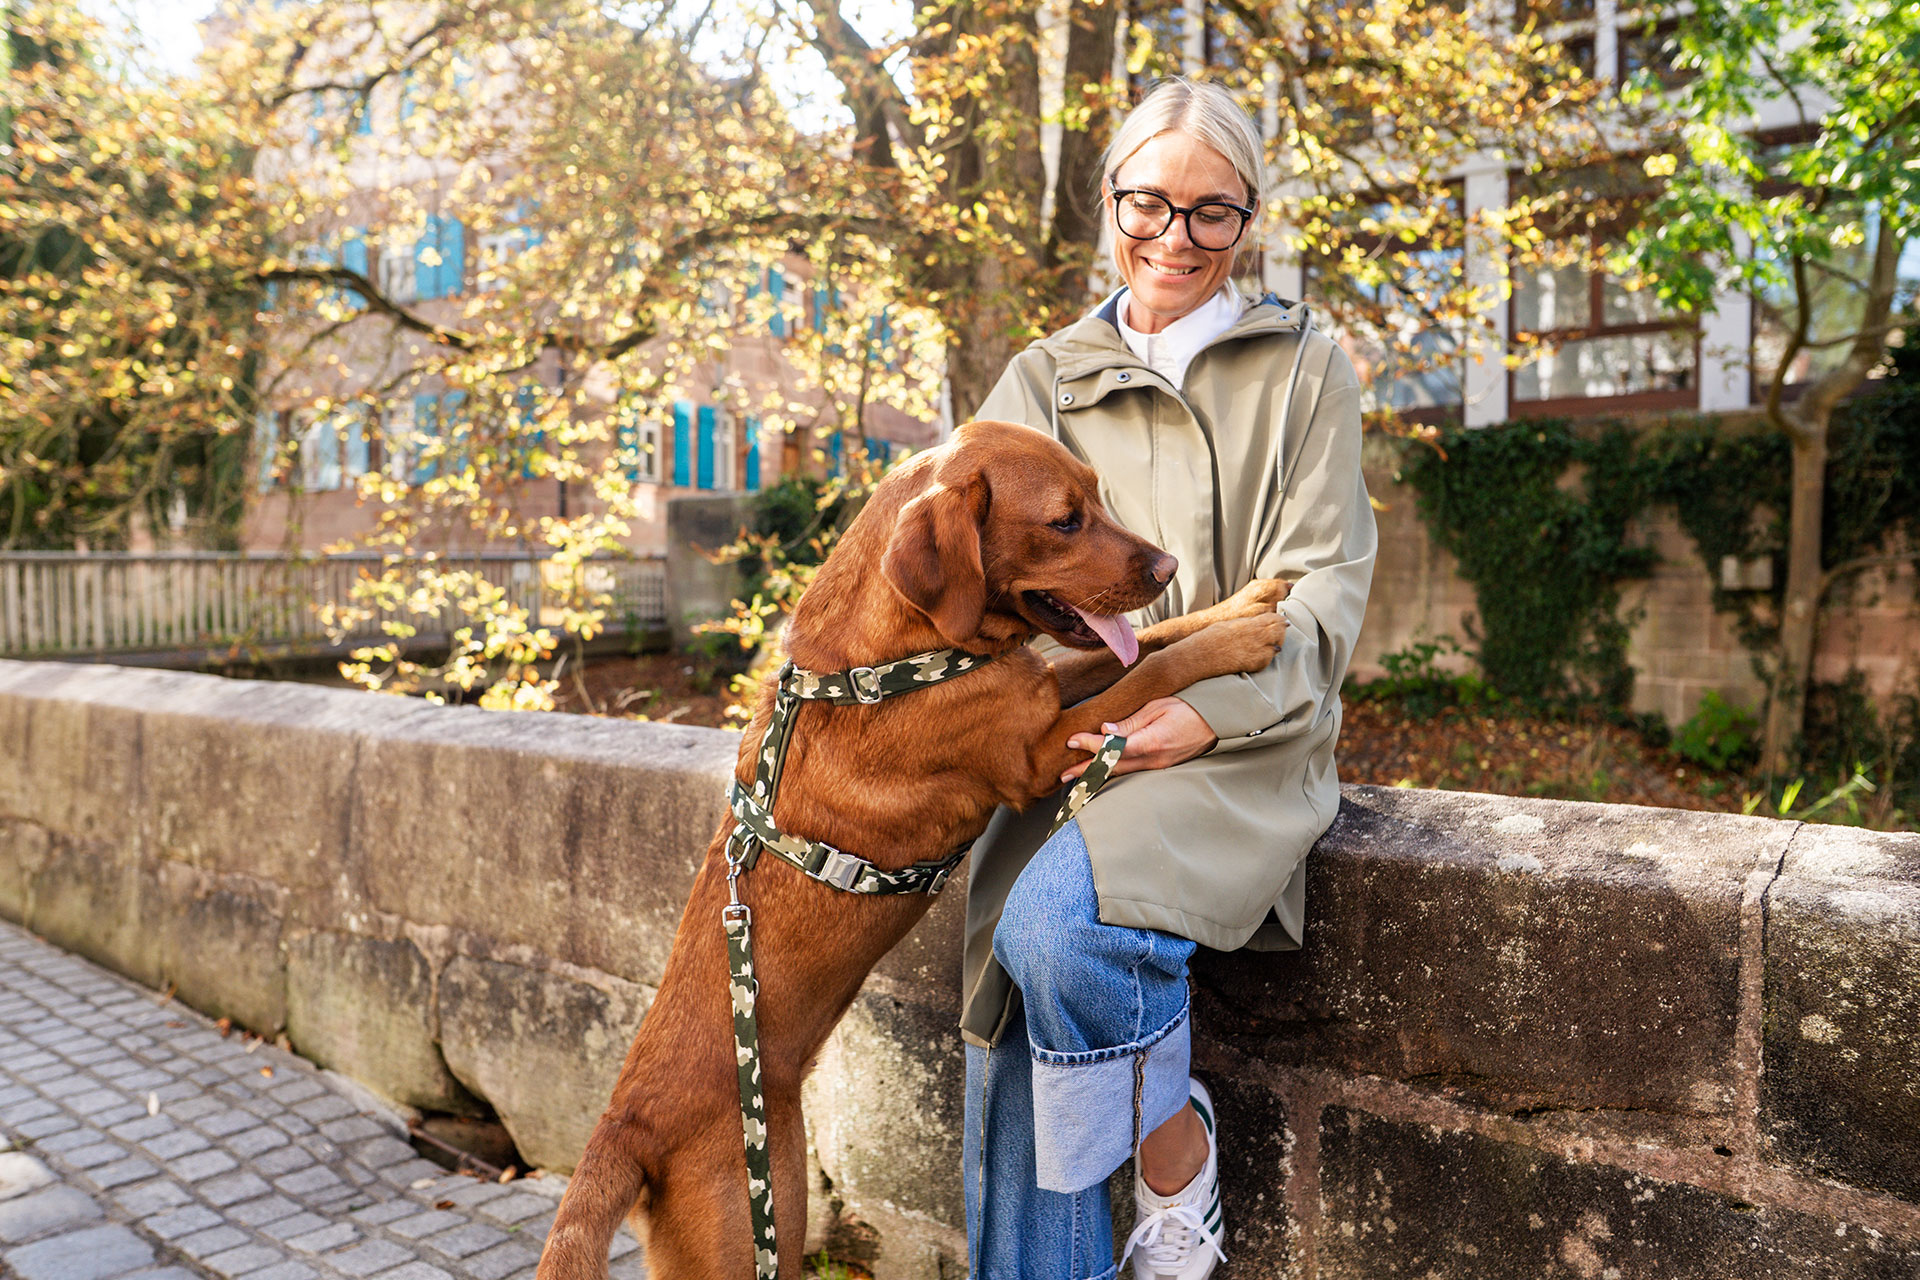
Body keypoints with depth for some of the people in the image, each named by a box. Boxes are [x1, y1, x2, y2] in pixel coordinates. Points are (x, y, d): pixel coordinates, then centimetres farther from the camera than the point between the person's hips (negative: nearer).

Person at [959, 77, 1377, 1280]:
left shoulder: (1304, 367, 8)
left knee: (1061, 923, -28)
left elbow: (1321, 588, 0)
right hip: (1066, 740, 3)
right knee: (1020, 1040, -13)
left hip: (1239, 742, -3)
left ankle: (1176, 1144, 0)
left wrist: (1208, 711, -15)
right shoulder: (1044, 380, 15)